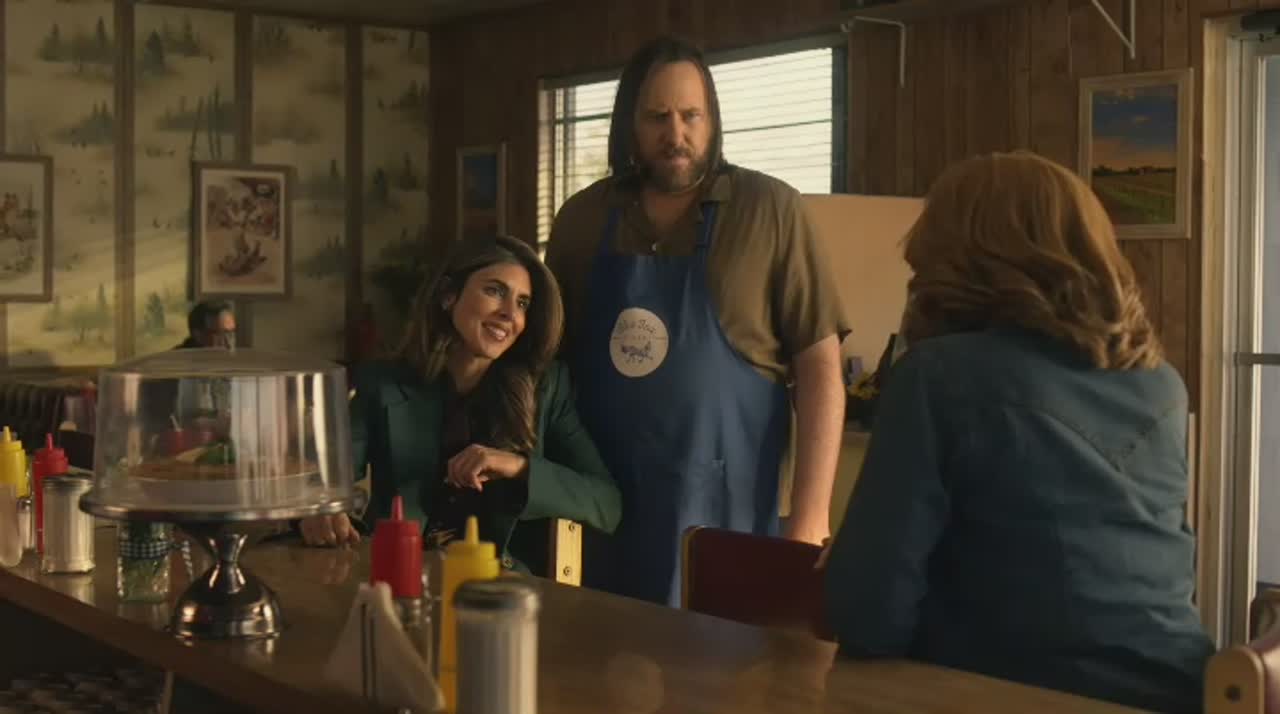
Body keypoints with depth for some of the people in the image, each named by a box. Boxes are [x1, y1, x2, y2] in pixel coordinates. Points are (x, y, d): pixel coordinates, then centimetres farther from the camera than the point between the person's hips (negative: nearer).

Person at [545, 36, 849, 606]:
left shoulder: (770, 211, -4)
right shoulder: (582, 219, 6)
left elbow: (820, 369, -5)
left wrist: (809, 517, -10)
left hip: (722, 516, -3)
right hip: (600, 516, 3)